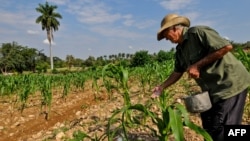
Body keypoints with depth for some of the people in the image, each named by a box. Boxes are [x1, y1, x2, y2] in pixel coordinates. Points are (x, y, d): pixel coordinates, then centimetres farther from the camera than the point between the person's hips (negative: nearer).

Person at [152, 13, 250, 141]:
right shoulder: (180, 50, 9)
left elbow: (227, 46, -23)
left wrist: (198, 65, -22)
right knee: (208, 128, 16)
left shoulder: (198, 32, -17)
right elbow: (177, 72, 17)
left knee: (220, 131, -5)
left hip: (230, 84, -9)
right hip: (212, 89, 9)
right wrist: (161, 87, 10)